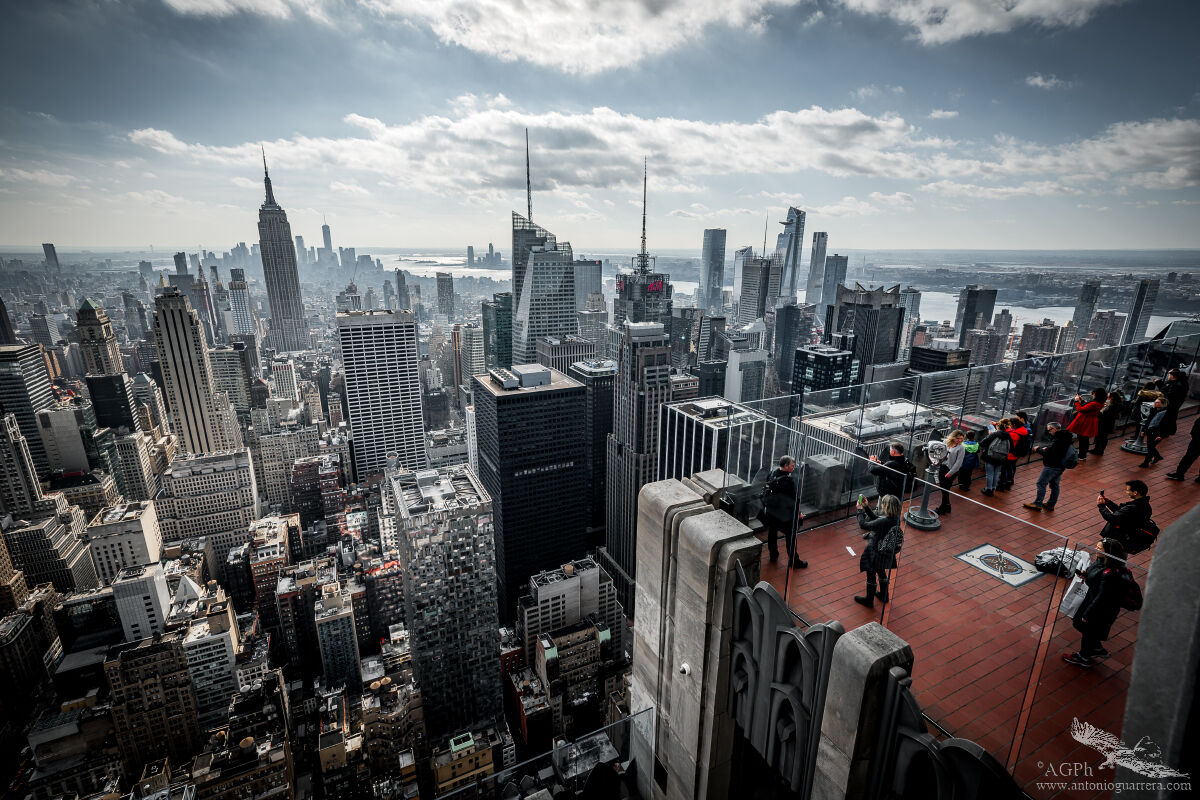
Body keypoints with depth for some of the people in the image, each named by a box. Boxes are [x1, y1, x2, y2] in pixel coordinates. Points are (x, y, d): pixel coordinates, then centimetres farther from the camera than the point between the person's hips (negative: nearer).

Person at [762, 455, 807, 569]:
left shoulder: (773, 472, -6)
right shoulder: (788, 481, -29)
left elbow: (766, 490, 6)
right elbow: (793, 500, -20)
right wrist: (798, 513, -6)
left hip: (770, 510, 7)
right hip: (785, 513, -7)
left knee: (772, 532, 22)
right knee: (791, 537, 9)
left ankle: (773, 554, 38)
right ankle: (793, 560, 20)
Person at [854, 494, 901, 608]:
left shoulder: (883, 522, -35)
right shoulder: (895, 518, -10)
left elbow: (863, 525, -25)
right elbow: (875, 518, 5)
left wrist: (860, 510, -14)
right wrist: (866, 507, 0)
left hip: (876, 553, -8)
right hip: (886, 552, 8)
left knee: (871, 575, 14)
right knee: (881, 572, 30)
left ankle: (869, 600, 33)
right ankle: (884, 596, 50)